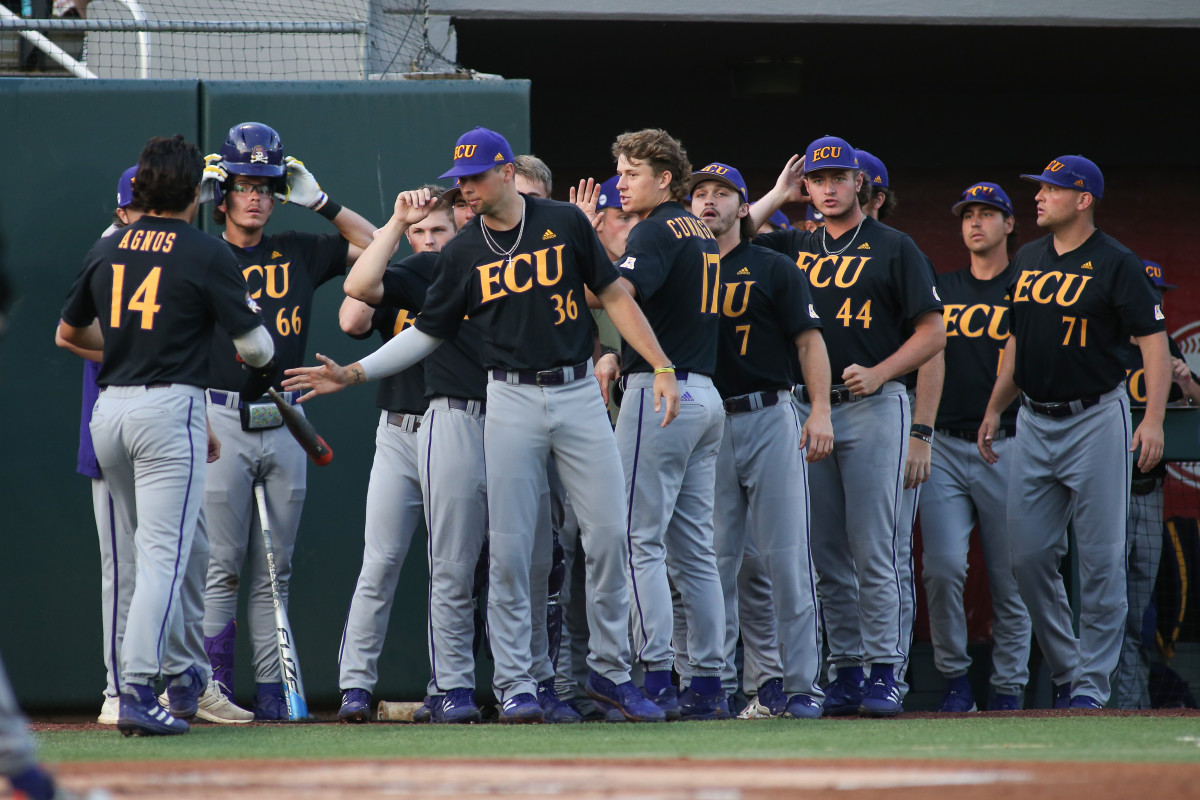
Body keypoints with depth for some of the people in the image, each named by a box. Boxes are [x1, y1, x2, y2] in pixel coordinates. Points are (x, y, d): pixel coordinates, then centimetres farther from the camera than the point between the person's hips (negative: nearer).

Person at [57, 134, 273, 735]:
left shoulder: (106, 250, 10)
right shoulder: (206, 255, -6)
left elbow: (69, 332, 23)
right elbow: (256, 347, -4)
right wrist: (254, 355, 19)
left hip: (108, 411, 6)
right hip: (169, 408, -6)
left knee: (154, 551, 19)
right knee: (165, 555, -7)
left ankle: (180, 673, 26)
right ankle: (137, 691, -16)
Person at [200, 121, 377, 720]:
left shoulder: (298, 253, 13)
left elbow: (371, 244, 20)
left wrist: (317, 200, 9)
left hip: (284, 425, 4)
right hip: (221, 422, -4)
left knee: (274, 569, 5)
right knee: (221, 567, -5)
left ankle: (270, 689, 7)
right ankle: (214, 687, -2)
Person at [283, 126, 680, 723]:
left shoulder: (564, 223, 1)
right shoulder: (464, 253, 5)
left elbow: (614, 297, 4)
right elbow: (428, 332, 11)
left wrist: (662, 367, -3)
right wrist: (351, 374, 3)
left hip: (578, 394, -1)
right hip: (512, 400, 1)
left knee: (607, 533, -4)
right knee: (509, 548, -2)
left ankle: (610, 671, 9)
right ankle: (514, 684, 4)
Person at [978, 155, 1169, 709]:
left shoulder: (1116, 264, -8)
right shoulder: (1027, 260, 12)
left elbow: (1154, 341, -12)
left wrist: (1153, 419, -22)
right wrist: (994, 409, 18)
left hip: (1096, 419, -6)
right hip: (1035, 422, 6)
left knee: (1101, 558, -5)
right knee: (1028, 556, 3)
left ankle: (1092, 682, 0)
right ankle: (1064, 669, 16)